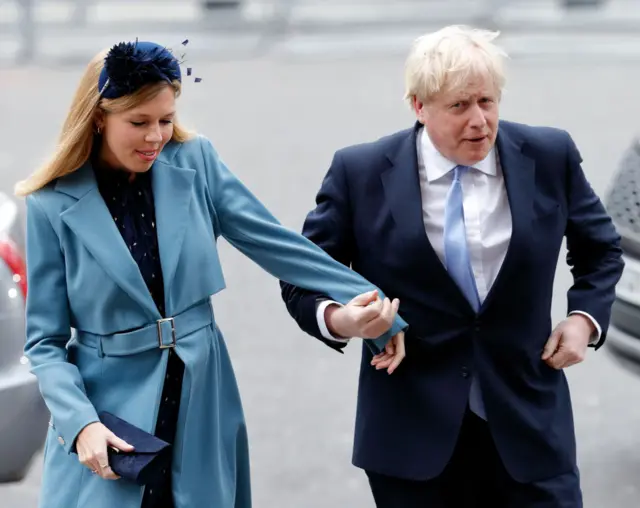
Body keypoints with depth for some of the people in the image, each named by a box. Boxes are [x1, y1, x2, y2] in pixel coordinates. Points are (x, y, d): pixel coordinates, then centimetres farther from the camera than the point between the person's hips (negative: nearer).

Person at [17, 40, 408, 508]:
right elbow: (45, 341, -5)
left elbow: (277, 244, 0)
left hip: (200, 408, 3)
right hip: (108, 414, -2)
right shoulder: (54, 205, -7)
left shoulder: (196, 163, 0)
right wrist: (81, 423, -19)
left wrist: (367, 298, -7)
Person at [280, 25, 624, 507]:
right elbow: (303, 279, 3)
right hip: (411, 429, -1)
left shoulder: (550, 157, 0)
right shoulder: (361, 172, -4)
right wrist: (338, 318, -18)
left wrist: (585, 317, 0)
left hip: (528, 420, 1)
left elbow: (600, 248, 16)